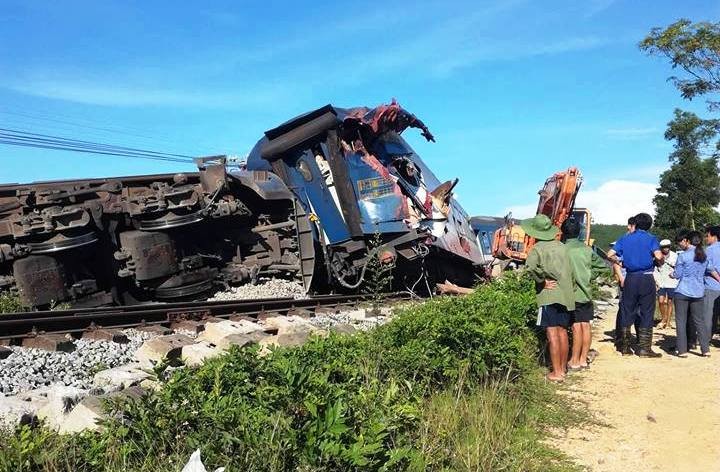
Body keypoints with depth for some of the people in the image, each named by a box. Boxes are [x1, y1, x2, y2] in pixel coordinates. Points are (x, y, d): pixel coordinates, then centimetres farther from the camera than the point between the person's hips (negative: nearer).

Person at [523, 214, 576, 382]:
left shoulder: (538, 248, -7)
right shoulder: (561, 246, 11)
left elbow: (530, 267, -25)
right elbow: (570, 270, 11)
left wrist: (543, 281, -12)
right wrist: (571, 289, 17)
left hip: (549, 295, -6)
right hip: (566, 294, 6)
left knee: (552, 333, -3)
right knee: (563, 332, 13)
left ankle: (556, 373, -1)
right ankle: (562, 369, 21)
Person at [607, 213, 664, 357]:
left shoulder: (625, 238, 7)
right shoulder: (651, 239, -2)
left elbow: (610, 255, -3)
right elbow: (658, 256, -20)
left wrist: (619, 261, 15)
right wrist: (659, 262, 2)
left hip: (630, 278, 3)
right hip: (646, 278, -3)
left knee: (627, 312, 9)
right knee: (646, 314, 4)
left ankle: (625, 347, 14)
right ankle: (644, 348, 4)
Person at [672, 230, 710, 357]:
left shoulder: (683, 256, -11)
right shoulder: (704, 256, 7)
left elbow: (677, 275, -7)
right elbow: (704, 273, 17)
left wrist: (672, 274, 13)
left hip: (683, 292, -5)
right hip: (698, 293, 5)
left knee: (681, 321, 2)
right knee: (698, 321, 13)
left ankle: (682, 350, 2)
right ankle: (705, 349, 11)